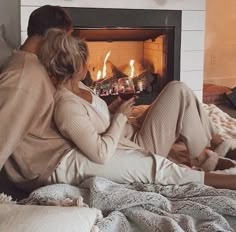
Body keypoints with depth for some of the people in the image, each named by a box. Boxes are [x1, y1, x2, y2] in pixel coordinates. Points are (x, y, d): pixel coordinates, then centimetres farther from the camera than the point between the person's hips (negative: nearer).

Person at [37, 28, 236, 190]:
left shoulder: (77, 87, 6)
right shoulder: (67, 106, -24)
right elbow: (101, 153, -28)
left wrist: (115, 108, 1)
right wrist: (121, 116, -17)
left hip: (135, 137, 9)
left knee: (178, 90, -1)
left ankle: (217, 143, 7)